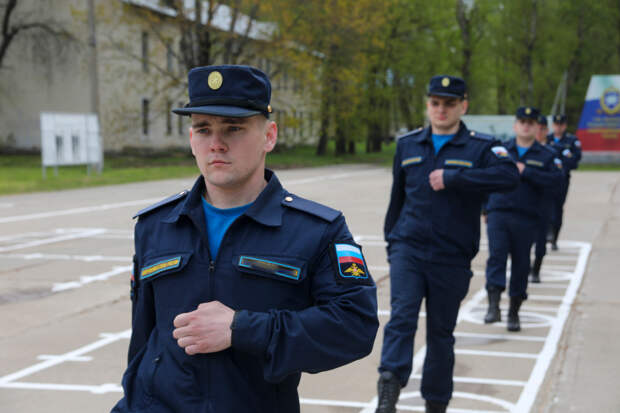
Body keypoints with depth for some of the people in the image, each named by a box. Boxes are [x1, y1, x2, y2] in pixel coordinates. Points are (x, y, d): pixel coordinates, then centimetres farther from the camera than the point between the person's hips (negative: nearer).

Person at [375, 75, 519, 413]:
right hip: (408, 249, 1)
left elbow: (509, 176, -21)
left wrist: (453, 178, -25)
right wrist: (391, 242, 21)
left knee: (441, 332, 8)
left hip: (452, 258, -1)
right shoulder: (407, 145, 10)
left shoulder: (480, 147, -1)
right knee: (402, 316, -18)